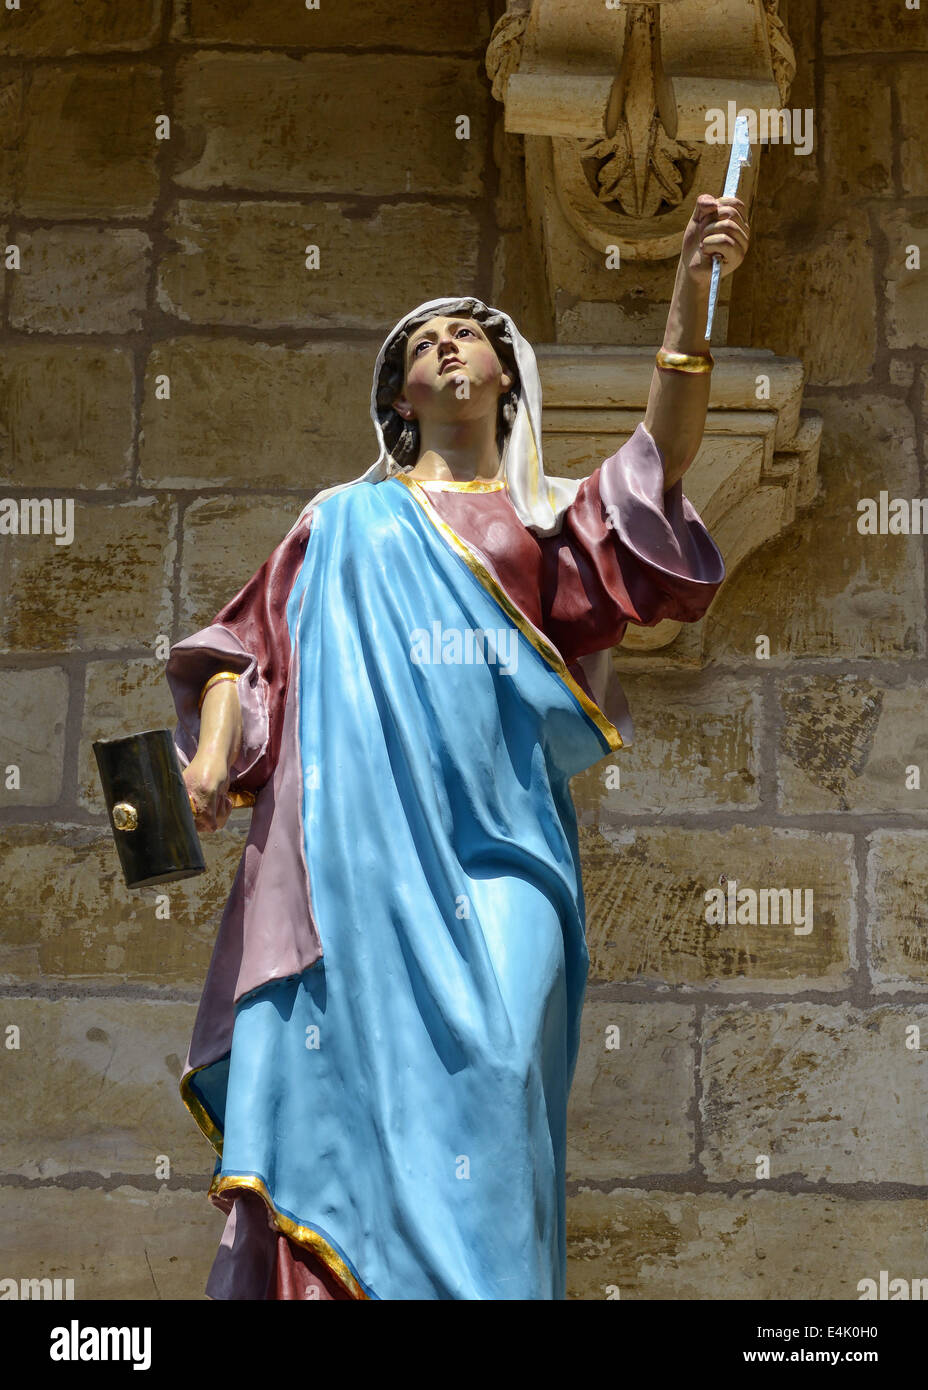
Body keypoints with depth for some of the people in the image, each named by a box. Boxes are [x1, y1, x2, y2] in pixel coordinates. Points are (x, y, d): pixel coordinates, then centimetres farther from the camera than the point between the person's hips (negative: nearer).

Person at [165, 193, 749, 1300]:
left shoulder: (547, 516, 21)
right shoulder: (345, 516, 24)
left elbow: (661, 462, 3)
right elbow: (248, 641, 18)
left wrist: (690, 294, -9)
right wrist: (212, 752, -2)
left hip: (491, 834, 0)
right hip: (356, 828, 1)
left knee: (484, 1069, -16)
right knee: (338, 1063, -11)